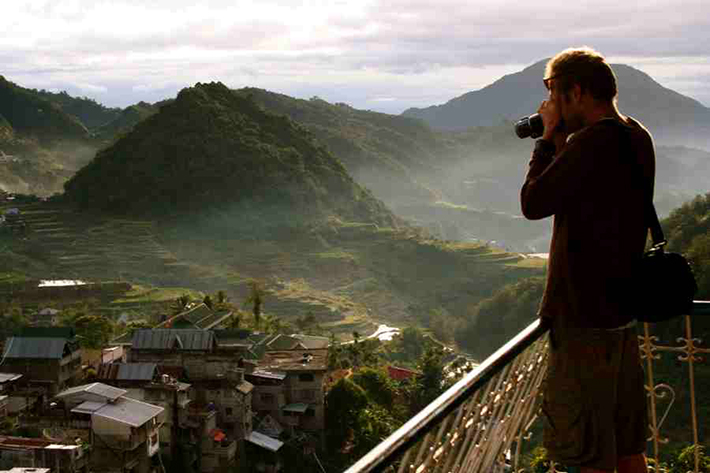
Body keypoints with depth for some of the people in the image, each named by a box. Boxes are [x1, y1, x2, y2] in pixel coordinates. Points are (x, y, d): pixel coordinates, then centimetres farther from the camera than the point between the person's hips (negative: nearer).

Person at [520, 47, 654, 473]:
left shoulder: (592, 142, -21)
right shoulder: (638, 139, 9)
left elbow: (534, 203, -15)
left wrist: (548, 137, -5)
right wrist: (561, 142, 9)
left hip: (585, 316, -10)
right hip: (623, 310, 10)